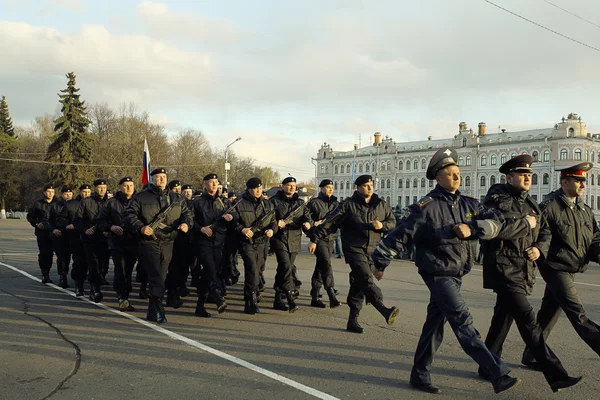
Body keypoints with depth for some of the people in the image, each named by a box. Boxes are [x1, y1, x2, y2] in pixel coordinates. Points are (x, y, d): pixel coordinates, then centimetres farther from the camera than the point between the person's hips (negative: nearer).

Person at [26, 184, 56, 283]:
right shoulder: (38, 203, 6)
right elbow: (30, 216, 13)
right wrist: (36, 224, -2)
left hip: (53, 232, 1)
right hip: (42, 232, -1)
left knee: (49, 254, 3)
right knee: (43, 253, -8)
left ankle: (46, 274, 13)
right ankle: (44, 274, -1)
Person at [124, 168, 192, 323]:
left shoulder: (176, 198, 15)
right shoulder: (140, 197, 4)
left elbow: (186, 212, 14)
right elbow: (129, 215, 0)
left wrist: (186, 223, -8)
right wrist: (140, 227, -17)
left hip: (168, 244, 4)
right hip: (148, 242, -4)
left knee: (161, 277, 9)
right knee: (155, 275, -16)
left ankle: (153, 311, 20)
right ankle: (158, 309, -15)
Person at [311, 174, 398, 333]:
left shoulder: (382, 205, 10)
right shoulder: (349, 204, -3)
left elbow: (393, 222, 17)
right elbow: (330, 222, -3)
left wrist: (382, 225, -6)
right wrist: (314, 239, -4)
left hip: (372, 251, 5)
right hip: (354, 248, -4)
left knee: (358, 284, 8)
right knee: (366, 279, -22)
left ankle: (353, 321, 14)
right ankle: (384, 310, -36)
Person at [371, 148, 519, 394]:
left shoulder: (469, 204, 7)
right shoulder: (426, 207, -11)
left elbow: (494, 224, -5)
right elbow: (401, 235, -13)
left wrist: (472, 229, -24)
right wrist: (379, 260, -12)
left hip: (456, 275, 7)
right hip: (438, 274, -7)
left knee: (434, 325, 14)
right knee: (463, 324, -11)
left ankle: (420, 375, 26)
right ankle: (499, 375, -9)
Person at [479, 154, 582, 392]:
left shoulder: (530, 203, 16)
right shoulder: (497, 199, -9)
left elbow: (545, 232, 18)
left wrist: (539, 248, -3)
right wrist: (525, 223, -14)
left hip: (523, 272, 8)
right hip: (504, 270, -8)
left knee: (503, 318, 15)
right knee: (528, 322, -10)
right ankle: (556, 375, -7)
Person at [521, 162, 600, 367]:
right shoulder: (550, 207, -13)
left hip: (571, 269, 8)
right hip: (556, 268, -8)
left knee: (549, 313, 14)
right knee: (579, 316, -8)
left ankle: (531, 356, 24)